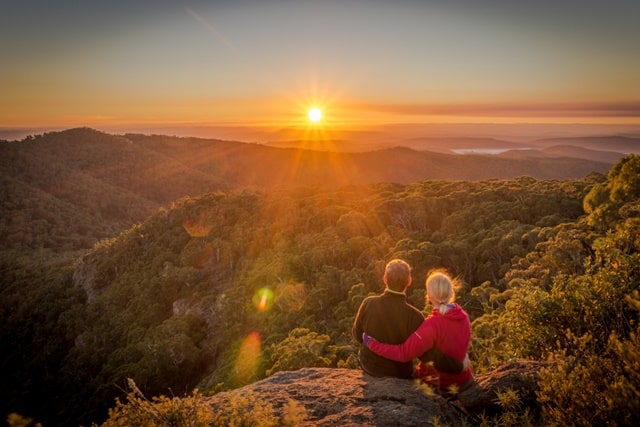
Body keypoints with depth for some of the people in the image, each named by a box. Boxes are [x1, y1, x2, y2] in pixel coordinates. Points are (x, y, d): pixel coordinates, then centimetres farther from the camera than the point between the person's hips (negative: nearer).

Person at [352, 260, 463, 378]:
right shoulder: (414, 316, -30)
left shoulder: (368, 303, -23)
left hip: (369, 365, 2)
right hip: (398, 373, -1)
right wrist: (460, 365, -15)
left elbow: (358, 334, -7)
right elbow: (432, 355, -29)